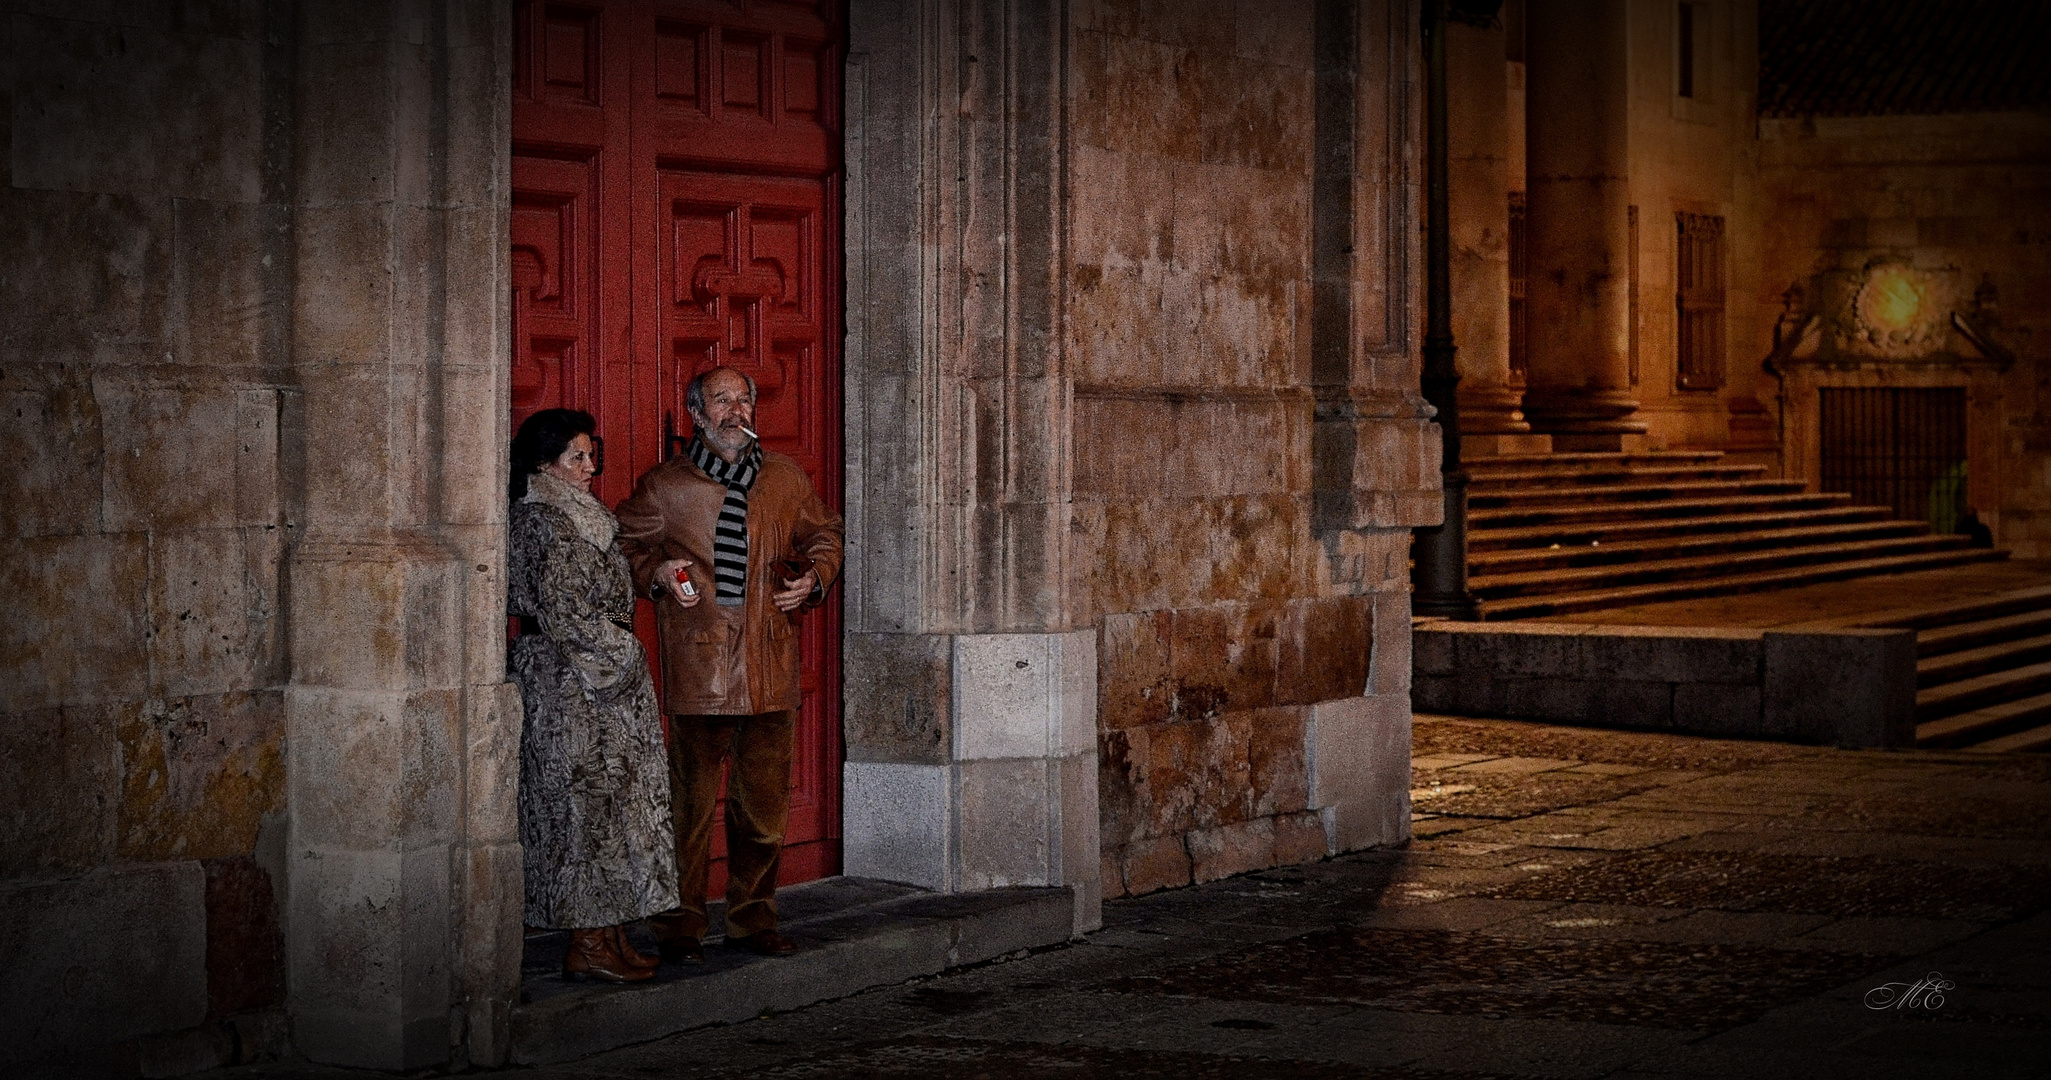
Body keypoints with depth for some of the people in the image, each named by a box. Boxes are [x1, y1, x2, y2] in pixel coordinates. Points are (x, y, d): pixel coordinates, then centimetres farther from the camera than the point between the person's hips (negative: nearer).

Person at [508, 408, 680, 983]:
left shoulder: (578, 518, 16)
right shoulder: (543, 523, -14)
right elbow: (565, 615, -19)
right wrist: (623, 650, -11)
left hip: (600, 679, 10)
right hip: (572, 682, -10)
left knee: (610, 802, 9)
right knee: (587, 802, -7)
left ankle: (607, 938, 12)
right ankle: (588, 945, -4)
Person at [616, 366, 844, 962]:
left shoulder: (786, 478, 11)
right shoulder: (665, 484, 3)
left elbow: (824, 534, 24)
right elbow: (626, 543, 14)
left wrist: (816, 577, 5)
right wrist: (656, 574, -5)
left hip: (770, 667, 3)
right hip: (697, 663, -3)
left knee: (764, 804, 8)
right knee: (690, 802, -2)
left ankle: (753, 919, 20)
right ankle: (679, 926, 7)